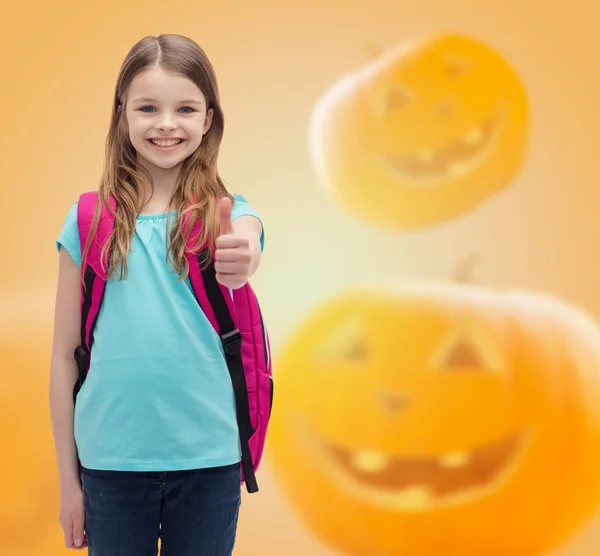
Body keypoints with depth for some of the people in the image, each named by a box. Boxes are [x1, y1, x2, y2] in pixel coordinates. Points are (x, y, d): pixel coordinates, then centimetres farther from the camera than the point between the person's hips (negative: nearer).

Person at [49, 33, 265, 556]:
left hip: (208, 456, 0)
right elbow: (65, 354, 2)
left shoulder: (230, 213, -2)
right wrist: (68, 478, 2)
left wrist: (240, 262, -50)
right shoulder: (89, 220, -1)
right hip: (110, 457, 0)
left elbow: (244, 250, -26)